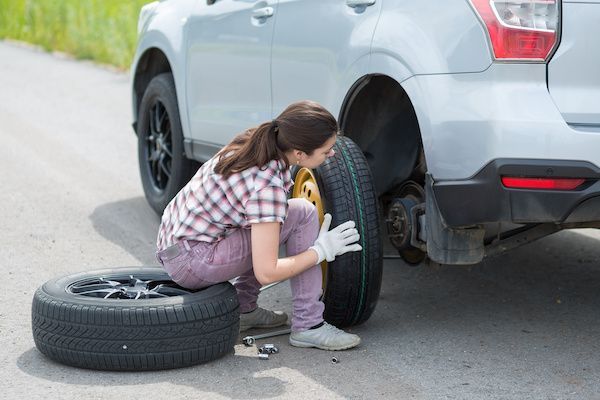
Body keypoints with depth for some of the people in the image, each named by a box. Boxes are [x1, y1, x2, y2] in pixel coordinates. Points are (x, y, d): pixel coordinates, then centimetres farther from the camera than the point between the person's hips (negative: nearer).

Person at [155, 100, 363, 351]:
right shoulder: (267, 187, -24)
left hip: (172, 241, 9)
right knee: (303, 214, -13)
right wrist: (322, 250, -11)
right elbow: (266, 273, -22)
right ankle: (308, 326, -8)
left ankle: (244, 309, 20)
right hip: (190, 262, -9)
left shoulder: (251, 142, 0)